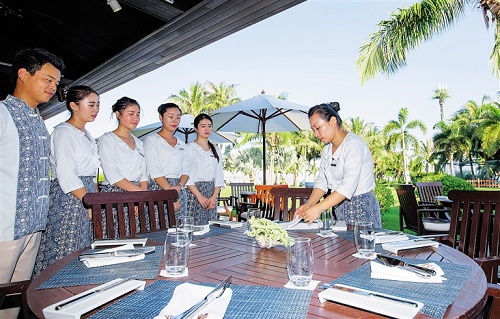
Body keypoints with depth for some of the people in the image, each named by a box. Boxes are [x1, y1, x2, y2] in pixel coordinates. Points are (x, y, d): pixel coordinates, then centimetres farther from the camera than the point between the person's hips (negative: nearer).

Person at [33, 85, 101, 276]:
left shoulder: (87, 136, 19)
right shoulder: (64, 132, -8)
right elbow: (66, 177, -17)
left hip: (86, 196, 9)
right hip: (69, 199, -9)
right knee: (64, 256, -4)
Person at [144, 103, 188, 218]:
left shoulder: (181, 144, 19)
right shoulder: (152, 140, 1)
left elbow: (185, 171, 12)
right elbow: (156, 172, -9)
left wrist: (179, 186, -9)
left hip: (180, 192, 5)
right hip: (159, 190, -5)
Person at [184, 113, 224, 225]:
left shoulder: (216, 150, 14)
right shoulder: (189, 148, -1)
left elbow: (219, 176, 10)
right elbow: (185, 175, -8)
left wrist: (214, 197, -3)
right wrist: (199, 196, -13)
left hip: (212, 196, 4)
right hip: (194, 192, -4)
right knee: (195, 225, -6)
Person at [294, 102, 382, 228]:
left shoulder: (354, 144, -16)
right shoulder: (327, 148, 10)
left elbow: (348, 185, -26)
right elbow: (322, 181, 5)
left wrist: (318, 208, -30)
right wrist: (308, 204, -11)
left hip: (362, 207, -6)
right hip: (340, 208, 7)